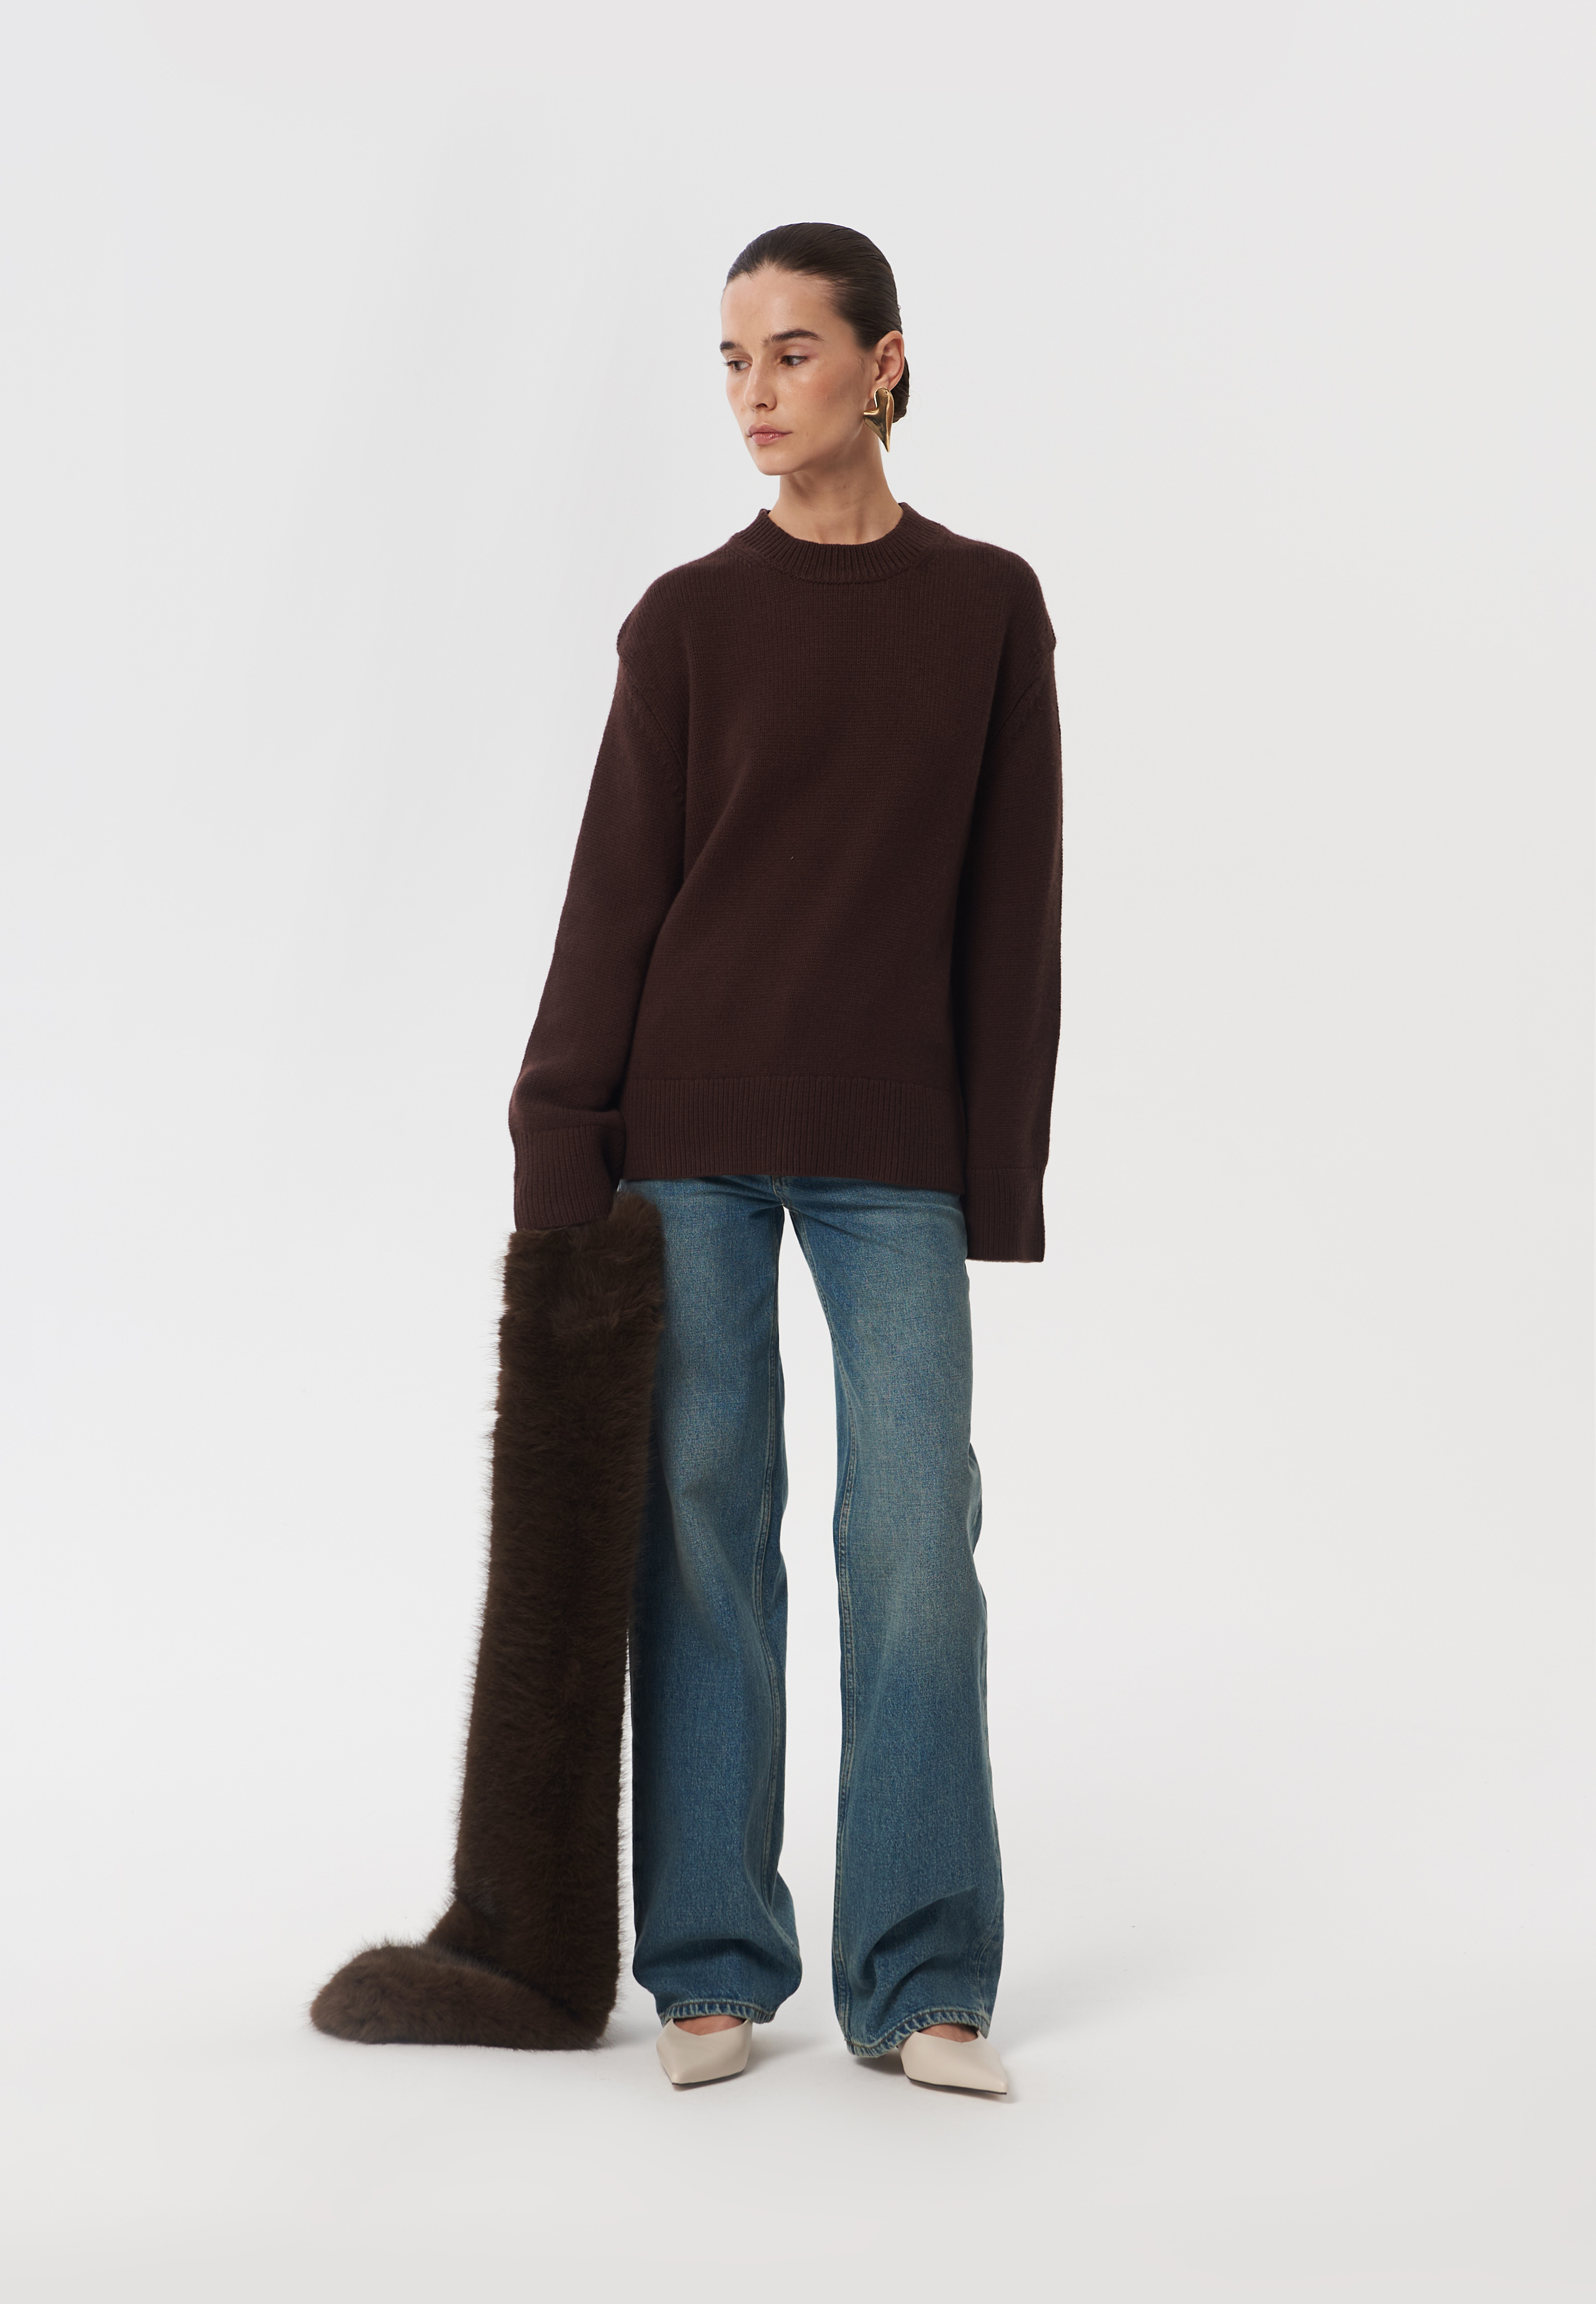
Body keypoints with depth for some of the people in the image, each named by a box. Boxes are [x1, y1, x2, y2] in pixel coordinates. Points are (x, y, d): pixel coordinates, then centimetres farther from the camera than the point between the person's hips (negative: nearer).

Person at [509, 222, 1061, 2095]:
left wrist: (1002, 1165, 0)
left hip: (894, 1146, 0)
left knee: (916, 1535, -4)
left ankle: (922, 1981, 6)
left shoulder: (988, 609, 6)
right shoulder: (688, 620, 4)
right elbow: (616, 891, 2)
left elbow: (1011, 904, 5)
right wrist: (562, 1153, -4)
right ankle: (714, 1966, 12)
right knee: (704, 1526, 2)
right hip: (690, 1132, 0)